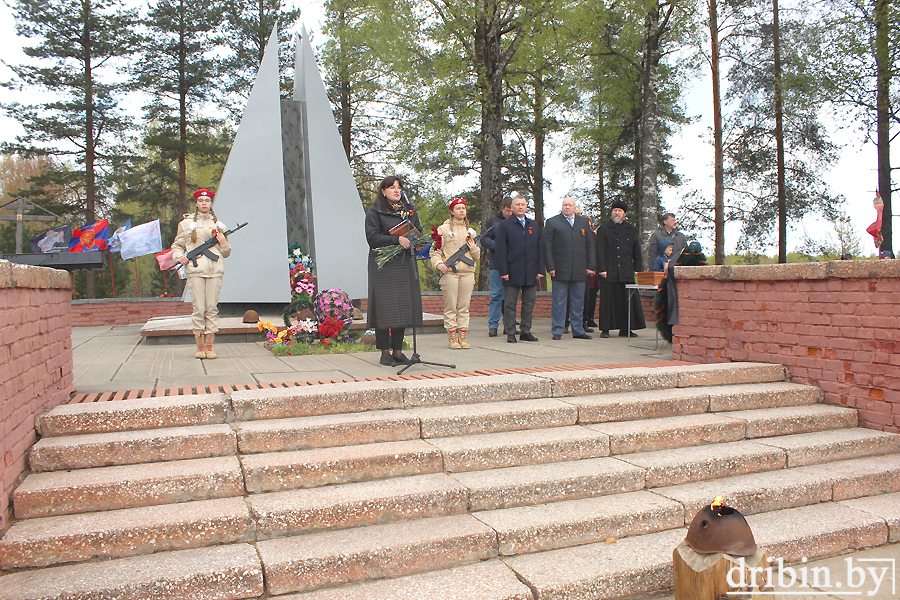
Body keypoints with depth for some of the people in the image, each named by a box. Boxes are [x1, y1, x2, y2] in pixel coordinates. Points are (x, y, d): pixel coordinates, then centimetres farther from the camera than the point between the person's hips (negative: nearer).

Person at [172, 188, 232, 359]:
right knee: (198, 309, -4)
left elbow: (226, 253, 19)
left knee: (212, 308, -1)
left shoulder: (218, 224, 18)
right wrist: (179, 257, -4)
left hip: (214, 270, 1)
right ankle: (200, 346, 4)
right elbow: (176, 245, 16)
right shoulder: (186, 223, 13)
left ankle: (209, 346, 4)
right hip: (195, 270, -1)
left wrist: (223, 243, -1)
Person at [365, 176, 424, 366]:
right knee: (385, 307, -7)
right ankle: (385, 353, 2)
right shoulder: (375, 212, 1)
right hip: (384, 265, -5)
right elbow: (373, 237, -10)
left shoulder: (409, 209, 17)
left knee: (404, 306, 3)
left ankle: (398, 350, 12)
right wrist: (397, 239, -20)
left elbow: (419, 231, 19)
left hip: (406, 264, 5)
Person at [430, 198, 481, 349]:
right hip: (449, 272, -4)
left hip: (467, 272, 4)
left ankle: (462, 337, 8)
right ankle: (453, 338, 2)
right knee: (450, 307, -4)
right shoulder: (443, 229, 6)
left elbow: (477, 256, 19)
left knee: (464, 307, 3)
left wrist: (473, 247, -1)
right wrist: (439, 264, -14)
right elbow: (435, 250, 2)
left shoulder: (470, 231, 19)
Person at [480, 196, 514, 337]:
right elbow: (484, 240, 0)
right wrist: (499, 246, -14)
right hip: (497, 264, -2)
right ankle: (493, 325, 6)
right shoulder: (493, 221, 5)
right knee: (496, 295, -1)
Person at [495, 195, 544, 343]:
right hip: (512, 272, -4)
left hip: (530, 273, 4)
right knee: (510, 304, 0)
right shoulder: (504, 226, 1)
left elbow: (539, 249, 14)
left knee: (529, 303, 7)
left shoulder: (534, 225, 15)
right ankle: (510, 334, 7)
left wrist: (540, 270, 6)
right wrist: (503, 271, -11)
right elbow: (501, 250, -4)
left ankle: (526, 332, 17)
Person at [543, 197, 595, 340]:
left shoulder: (584, 222, 15)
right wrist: (550, 268, -8)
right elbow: (547, 247, 0)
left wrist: (590, 266, 5)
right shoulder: (552, 222, 5)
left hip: (579, 271, 3)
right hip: (560, 271, -3)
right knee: (559, 302, 0)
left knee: (578, 303, 8)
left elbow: (590, 246, 14)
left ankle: (578, 331, 17)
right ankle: (557, 331, 8)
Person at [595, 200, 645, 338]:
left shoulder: (631, 229, 16)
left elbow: (636, 250, 16)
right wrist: (602, 268, -8)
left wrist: (636, 268, 8)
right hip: (609, 272, -3)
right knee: (608, 300, -2)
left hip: (626, 272, 3)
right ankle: (605, 329, 4)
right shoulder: (604, 229, 7)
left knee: (627, 300, 2)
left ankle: (625, 329, 9)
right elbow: (600, 250, 0)